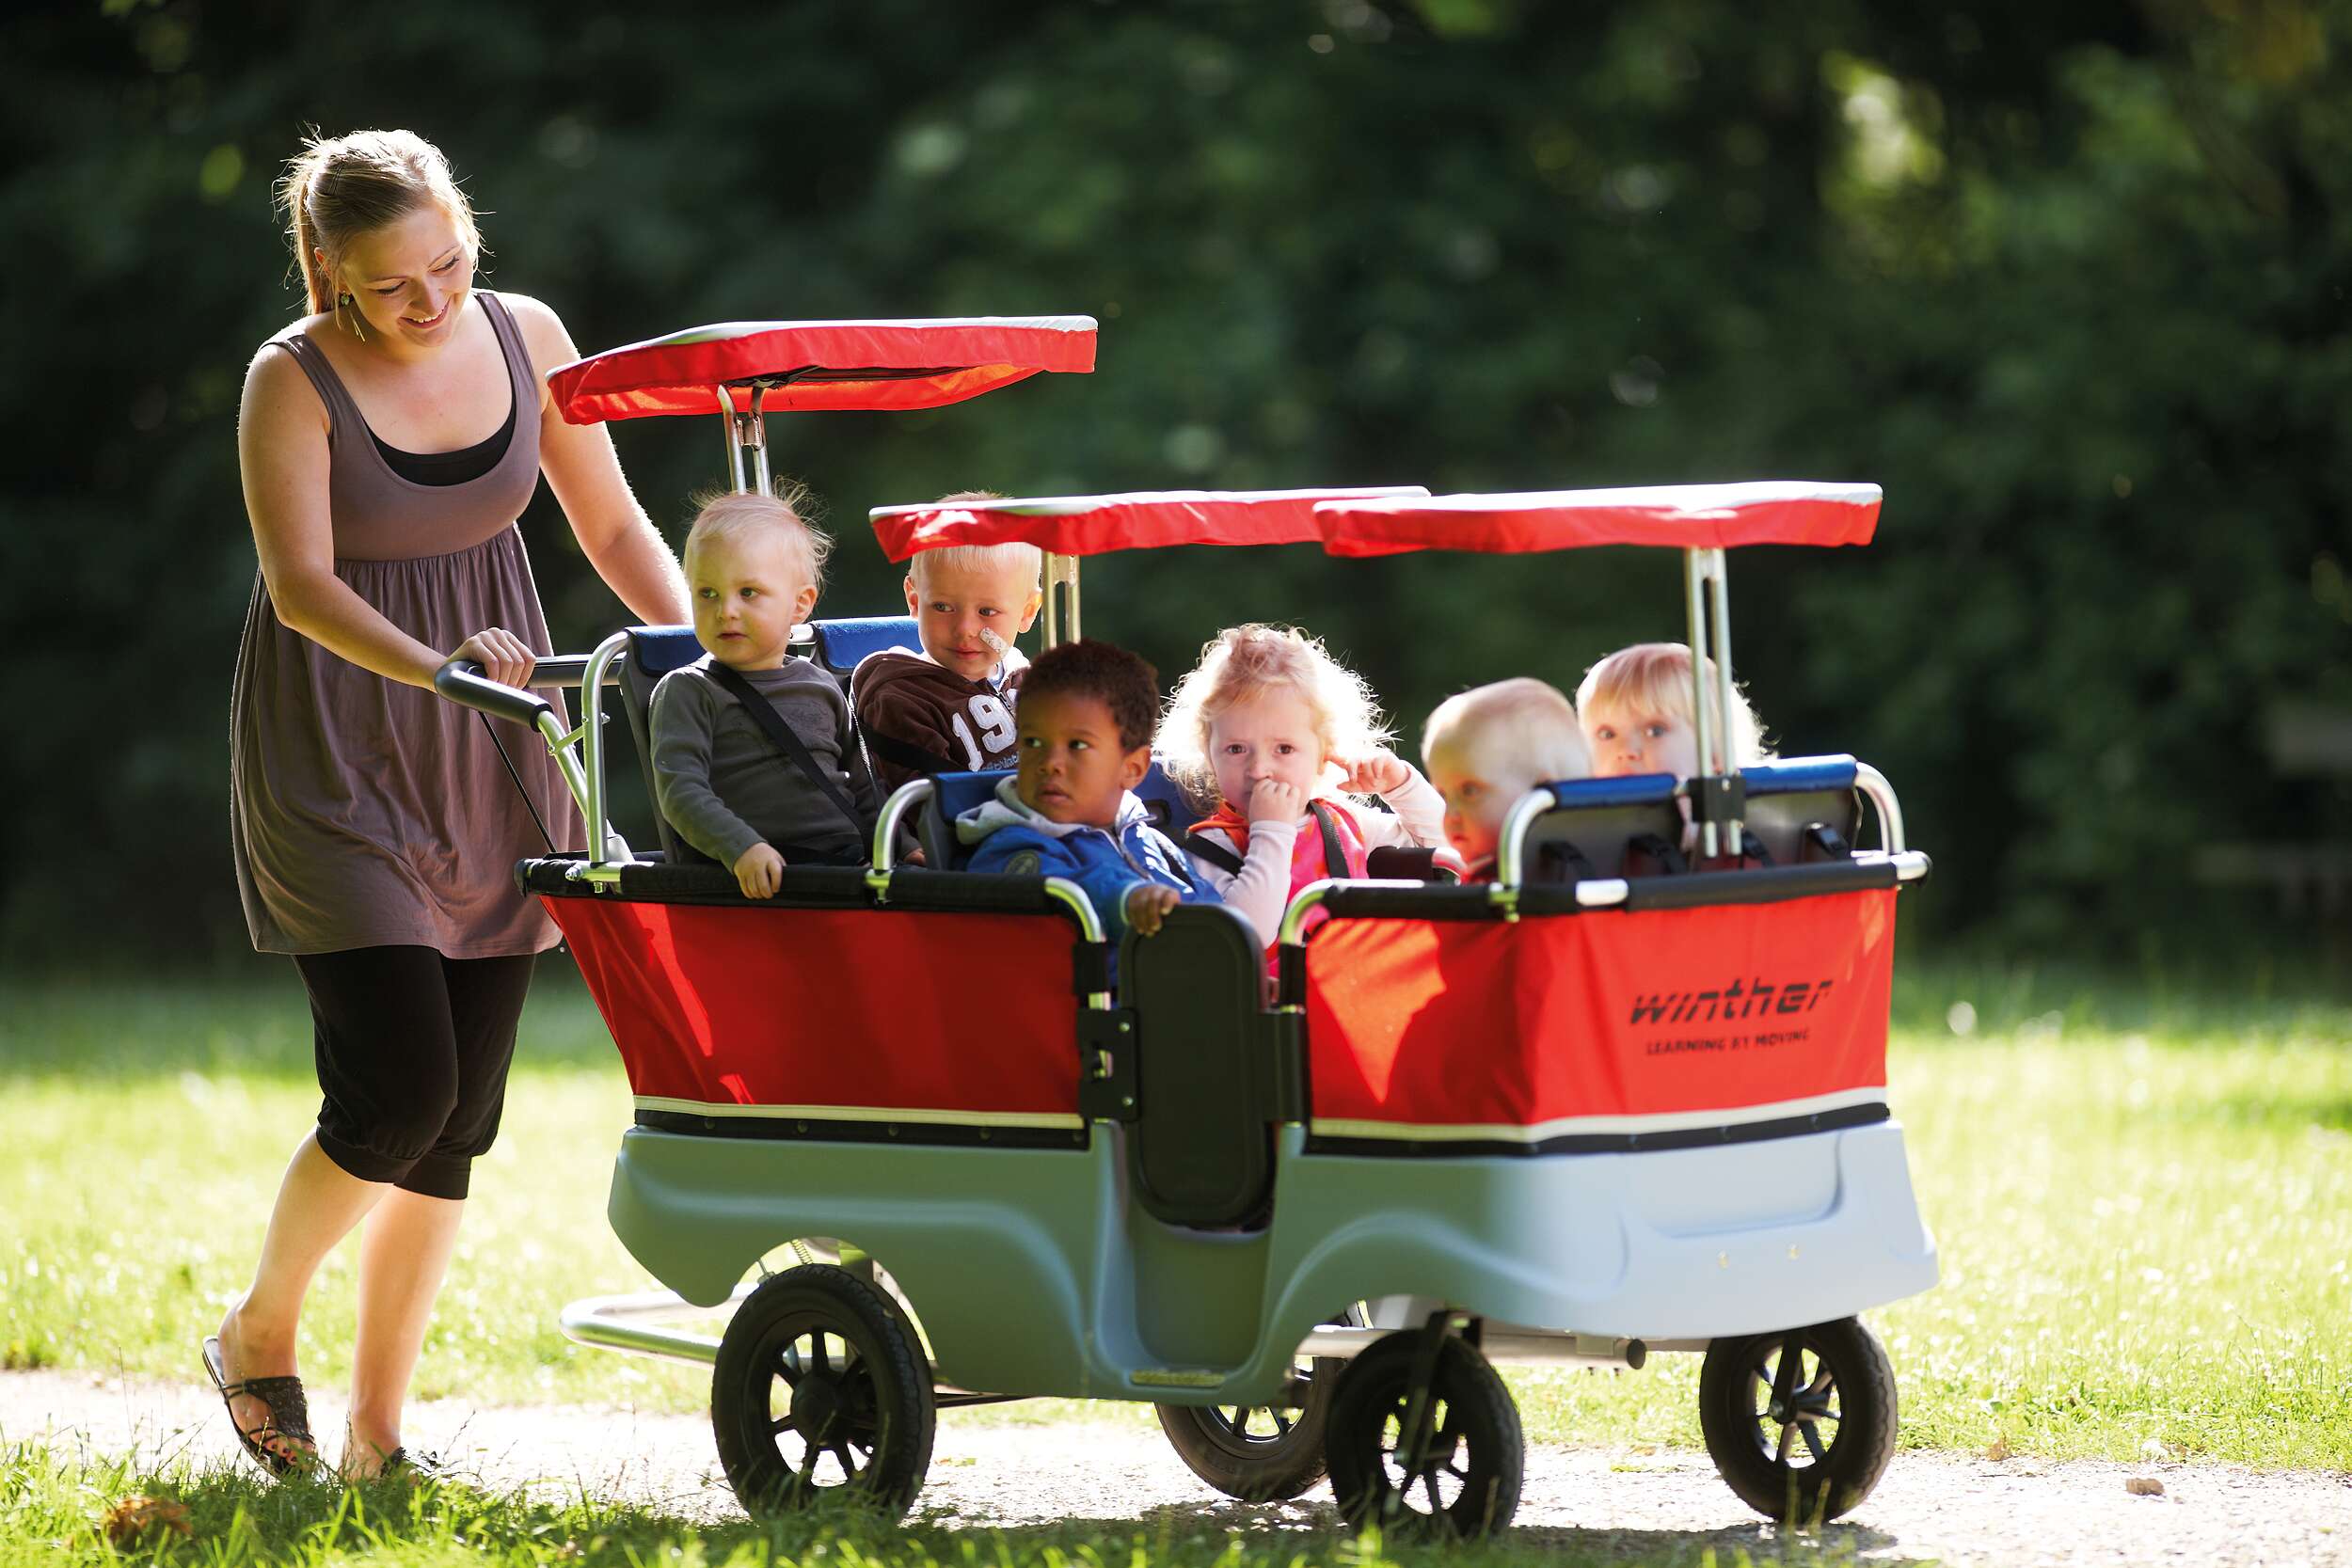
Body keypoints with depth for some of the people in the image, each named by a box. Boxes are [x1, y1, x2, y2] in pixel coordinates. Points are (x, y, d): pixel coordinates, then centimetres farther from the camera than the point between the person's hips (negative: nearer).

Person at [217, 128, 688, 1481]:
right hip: (338, 749, -4)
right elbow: (302, 584, -21)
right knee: (400, 1087, -14)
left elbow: (613, 527, 8)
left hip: (492, 759, 5)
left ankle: (379, 1423, 12)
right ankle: (259, 1334, 11)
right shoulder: (295, 380, -13)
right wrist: (434, 668, -37)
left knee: (463, 1109, 2)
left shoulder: (526, 338, 0)